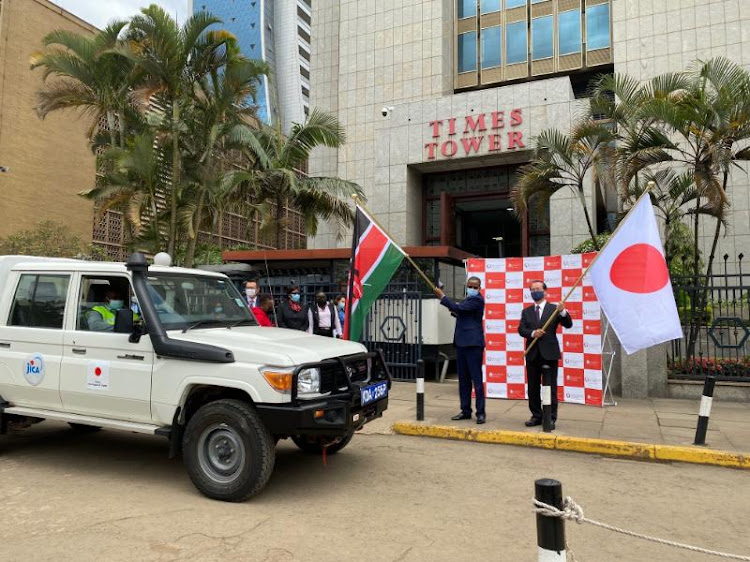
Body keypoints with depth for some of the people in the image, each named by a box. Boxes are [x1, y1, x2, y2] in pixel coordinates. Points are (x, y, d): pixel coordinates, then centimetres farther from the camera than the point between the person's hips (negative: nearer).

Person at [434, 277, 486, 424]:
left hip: (473, 344, -9)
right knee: (463, 380, 11)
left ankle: (480, 412, -1)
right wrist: (455, 312, 7)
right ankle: (466, 411, 17)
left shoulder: (477, 300, -9)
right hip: (461, 343, 9)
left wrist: (442, 296, -13)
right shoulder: (468, 299, 20)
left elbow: (458, 308, -21)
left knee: (476, 379, -6)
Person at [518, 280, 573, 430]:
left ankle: (551, 418, 9)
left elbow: (568, 324, -7)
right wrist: (533, 333, -18)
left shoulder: (554, 309, 3)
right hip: (532, 354, 3)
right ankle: (536, 416, 21)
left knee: (550, 388, 1)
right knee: (533, 388, 9)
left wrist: (563, 312, -24)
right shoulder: (526, 311, 12)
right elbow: (521, 329, 1)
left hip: (549, 354, -3)